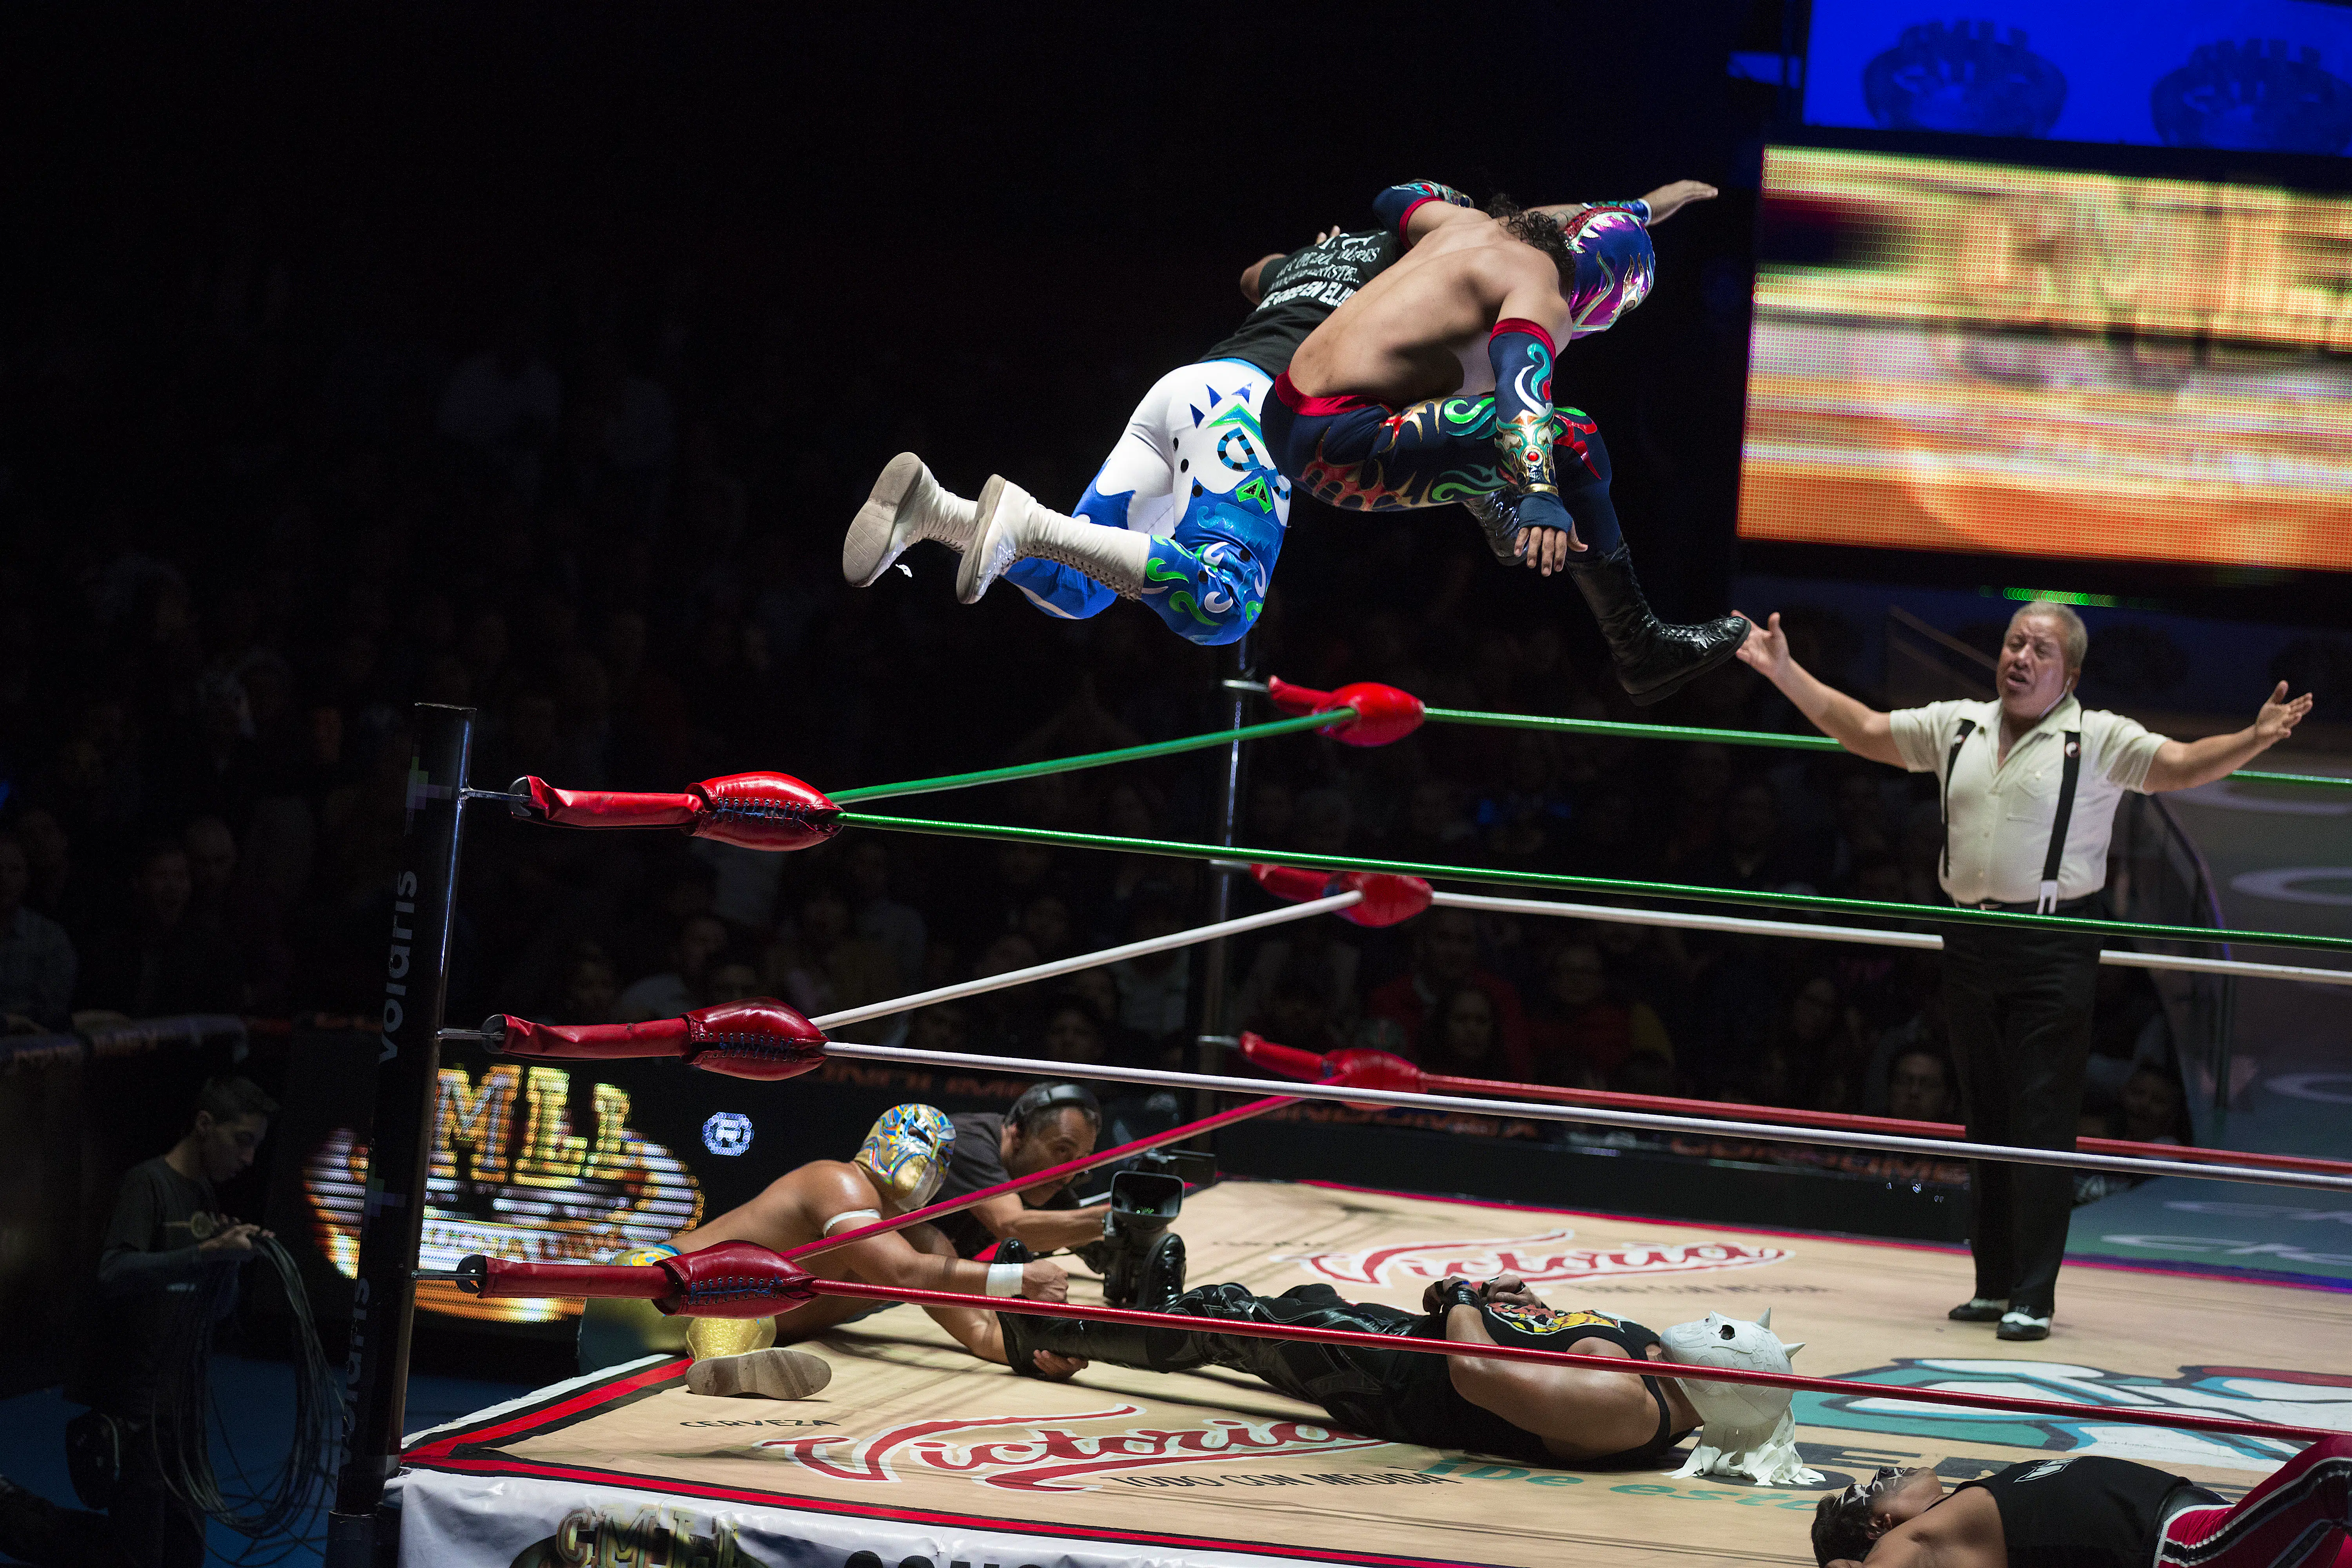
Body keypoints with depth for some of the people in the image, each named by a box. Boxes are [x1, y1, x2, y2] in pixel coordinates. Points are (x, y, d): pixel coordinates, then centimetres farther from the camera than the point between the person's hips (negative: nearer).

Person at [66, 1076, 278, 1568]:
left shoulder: (207, 1198, 18)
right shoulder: (148, 1183, -8)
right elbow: (114, 1274, -24)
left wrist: (239, 1257, 0)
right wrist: (206, 1254, -31)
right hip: (127, 1411, -9)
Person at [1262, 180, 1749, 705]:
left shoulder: (1468, 225, 17)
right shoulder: (1543, 300, -6)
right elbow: (1522, 380, -27)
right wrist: (1543, 496, -42)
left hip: (1282, 417, 10)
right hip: (1346, 448, -10)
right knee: (1572, 441, -10)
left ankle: (1501, 522, 55)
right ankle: (1640, 651, -3)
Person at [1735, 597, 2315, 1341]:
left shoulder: (2099, 740, -3)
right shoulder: (1958, 727, 11)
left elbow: (2180, 765, -14)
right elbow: (1862, 731, 19)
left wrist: (2253, 741, -32)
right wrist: (1784, 671, 15)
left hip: (2052, 952, -5)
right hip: (1971, 944, 5)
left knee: (2041, 1125, -7)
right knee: (1986, 1119, 11)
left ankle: (2033, 1298, -5)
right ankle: (1994, 1285, 19)